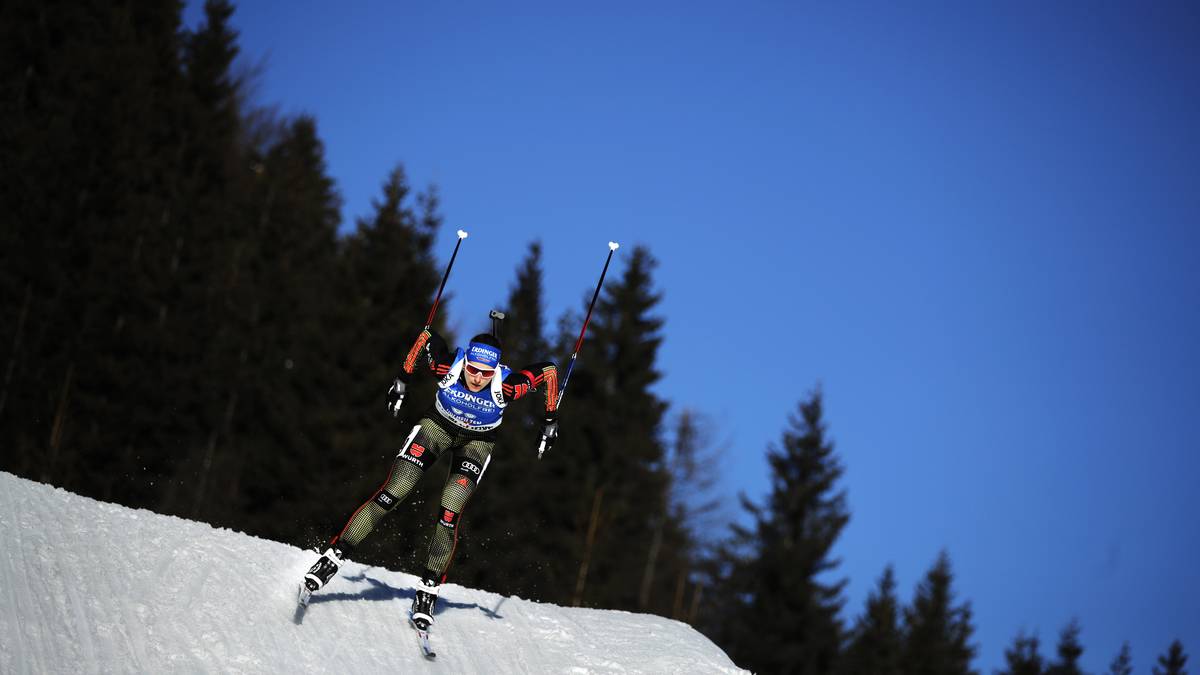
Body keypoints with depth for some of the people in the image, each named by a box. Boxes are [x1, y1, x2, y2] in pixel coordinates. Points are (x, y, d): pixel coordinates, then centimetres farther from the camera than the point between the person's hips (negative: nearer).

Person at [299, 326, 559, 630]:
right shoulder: (448, 368, -32)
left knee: (450, 514, -16)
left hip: (476, 442, 0)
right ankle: (335, 554, -4)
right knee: (391, 494, -12)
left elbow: (549, 370, -19)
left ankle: (429, 590, -3)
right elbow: (428, 337, -12)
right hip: (438, 425, 0)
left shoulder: (507, 386, -35)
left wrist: (551, 418, -13)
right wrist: (403, 378, -11)